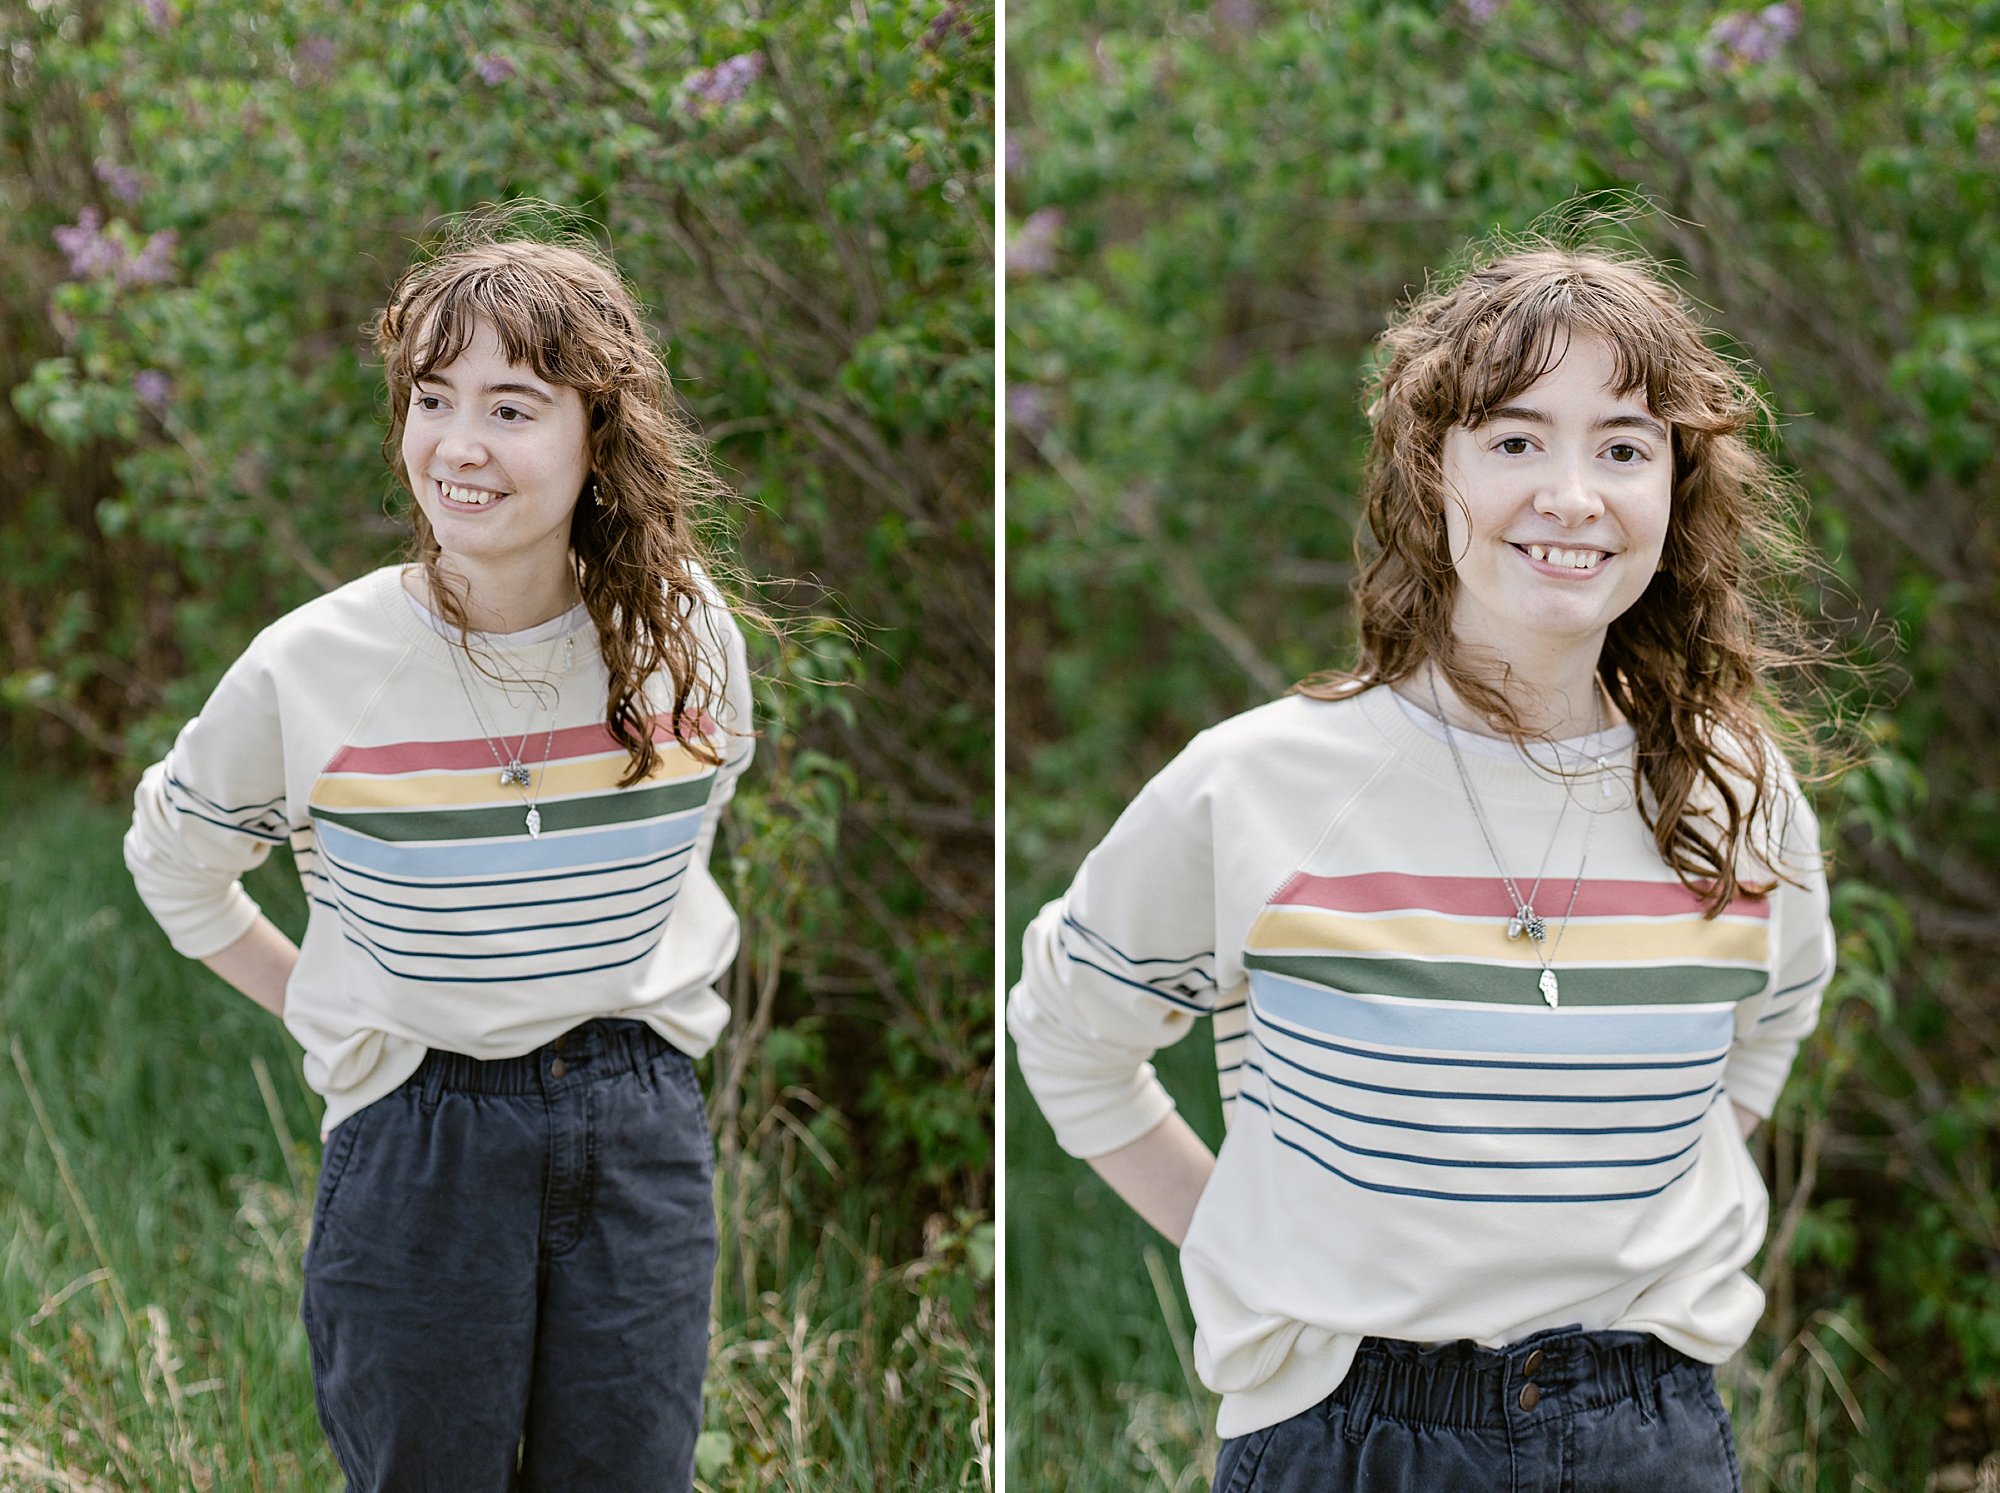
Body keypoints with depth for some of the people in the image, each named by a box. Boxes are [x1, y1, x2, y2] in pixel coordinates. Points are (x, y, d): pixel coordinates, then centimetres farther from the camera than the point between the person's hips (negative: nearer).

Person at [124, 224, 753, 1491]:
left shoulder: (685, 635, -4)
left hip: (642, 1128, 2)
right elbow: (174, 861, 8)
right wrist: (319, 1008, 4)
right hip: (419, 1139, -2)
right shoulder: (312, 668, -10)